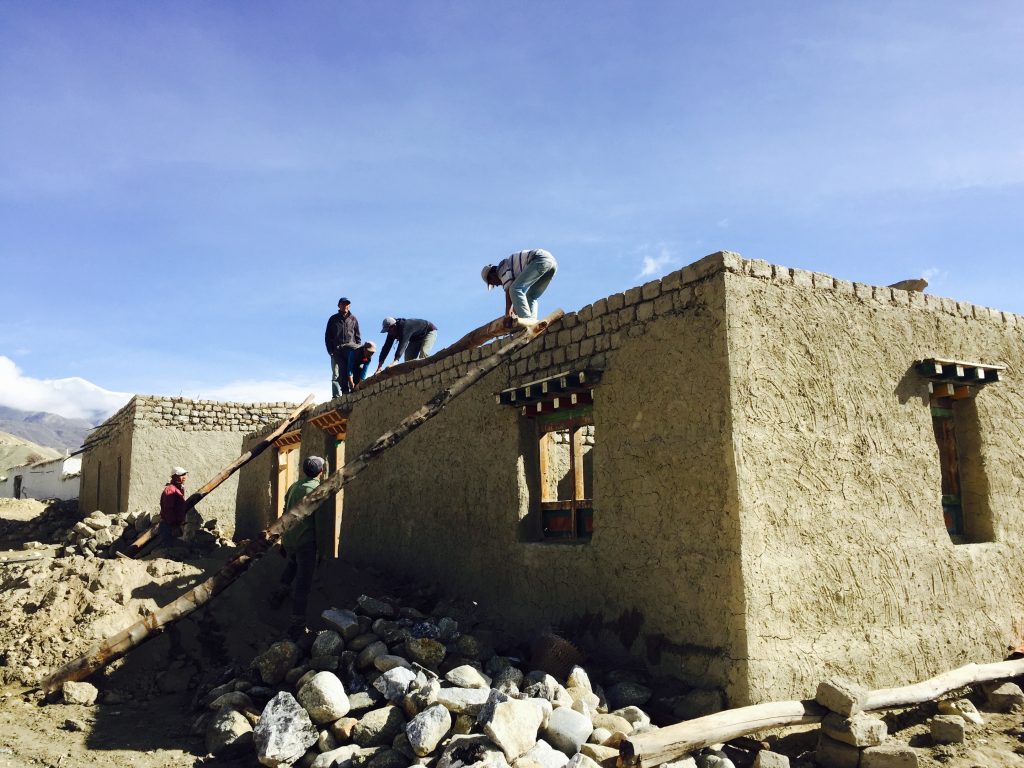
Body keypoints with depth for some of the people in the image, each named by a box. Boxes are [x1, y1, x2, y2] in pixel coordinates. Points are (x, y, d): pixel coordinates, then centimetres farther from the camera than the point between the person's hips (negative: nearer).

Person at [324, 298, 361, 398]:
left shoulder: (353, 319, 15)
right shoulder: (333, 319, 12)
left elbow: (357, 336, 15)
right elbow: (327, 336, 10)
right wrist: (330, 350, -2)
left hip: (350, 347, 1)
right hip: (336, 350, -1)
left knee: (347, 374, -5)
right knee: (336, 375, -8)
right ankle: (337, 396, -12)